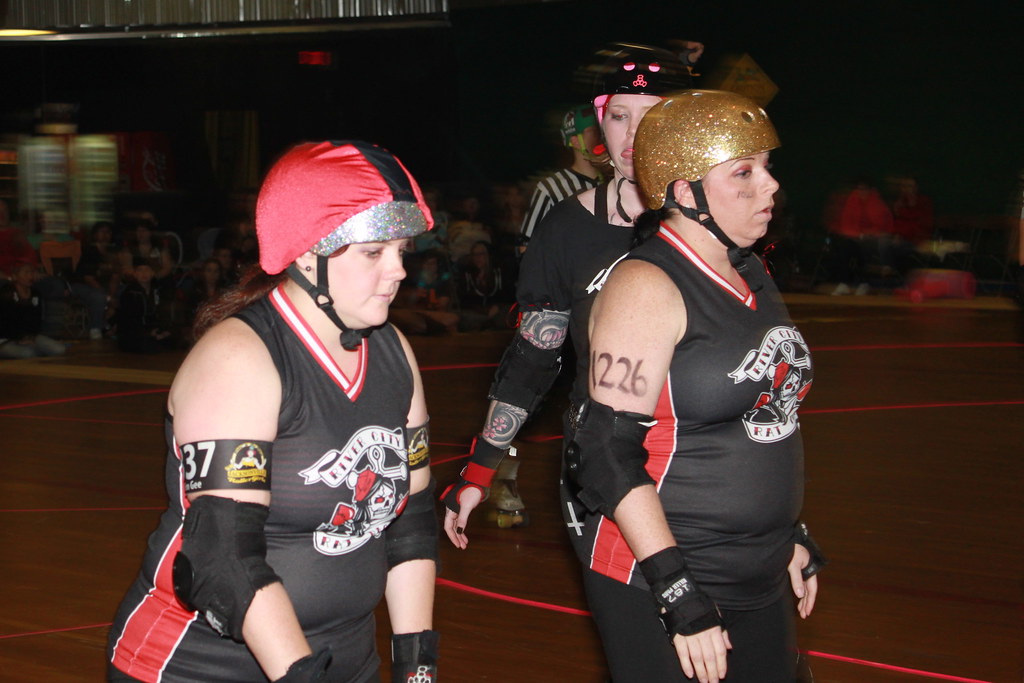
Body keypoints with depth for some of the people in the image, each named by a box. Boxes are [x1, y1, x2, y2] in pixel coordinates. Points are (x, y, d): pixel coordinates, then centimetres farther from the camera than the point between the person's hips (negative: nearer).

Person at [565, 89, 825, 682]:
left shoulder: (752, 276, 10)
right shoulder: (646, 286, -16)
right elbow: (611, 454, -21)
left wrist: (792, 535, 22)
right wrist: (679, 595, -23)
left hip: (759, 582, 8)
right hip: (654, 584, -8)